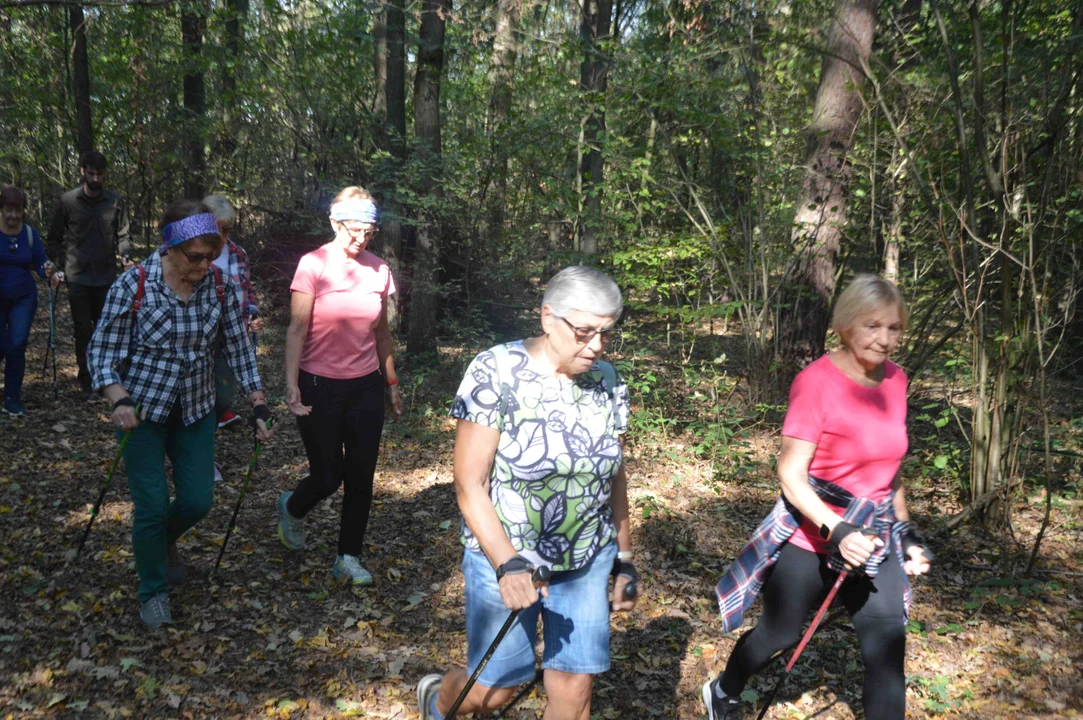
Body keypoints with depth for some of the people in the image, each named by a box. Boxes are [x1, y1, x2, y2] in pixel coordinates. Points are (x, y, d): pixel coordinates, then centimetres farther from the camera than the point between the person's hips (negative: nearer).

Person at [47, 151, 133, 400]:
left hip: (107, 276, 1)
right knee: (83, 331, 0)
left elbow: (122, 234, 8)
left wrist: (125, 254, -12)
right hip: (78, 276, -1)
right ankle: (87, 382, 8)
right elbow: (54, 238, 6)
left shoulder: (116, 201, 4)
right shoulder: (68, 201, 0)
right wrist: (60, 267, -4)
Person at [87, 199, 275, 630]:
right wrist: (120, 401, -27)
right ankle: (153, 592, 23)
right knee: (152, 505, -2)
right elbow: (102, 350, -11)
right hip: (142, 411, -3)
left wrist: (259, 406, -4)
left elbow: (238, 347, -1)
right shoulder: (134, 285, -17)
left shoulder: (220, 285, -8)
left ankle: (164, 540, 42)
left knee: (198, 499, 5)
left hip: (196, 409, 3)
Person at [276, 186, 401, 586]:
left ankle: (349, 558, 21)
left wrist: (391, 381, 15)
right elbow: (297, 329, -10)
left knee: (361, 477, 4)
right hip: (320, 387, -4)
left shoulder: (379, 270, 3)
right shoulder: (313, 265, -9)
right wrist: (291, 384, -17)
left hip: (366, 387, 4)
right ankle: (292, 507, 39)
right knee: (327, 476, 4)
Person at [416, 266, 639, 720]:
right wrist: (507, 565, -25)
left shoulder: (607, 381, -3)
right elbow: (470, 486, -16)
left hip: (588, 562, 4)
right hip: (505, 557, -3)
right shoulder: (496, 373, -17)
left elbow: (614, 476, 8)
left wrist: (624, 560, 11)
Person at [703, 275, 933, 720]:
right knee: (778, 635, 15)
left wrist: (906, 533, 14)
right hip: (811, 540, -5)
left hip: (876, 540, 5)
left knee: (888, 654, 4)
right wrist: (836, 531, -30)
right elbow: (790, 473, -19)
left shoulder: (894, 380, 1)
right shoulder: (817, 381, -19)